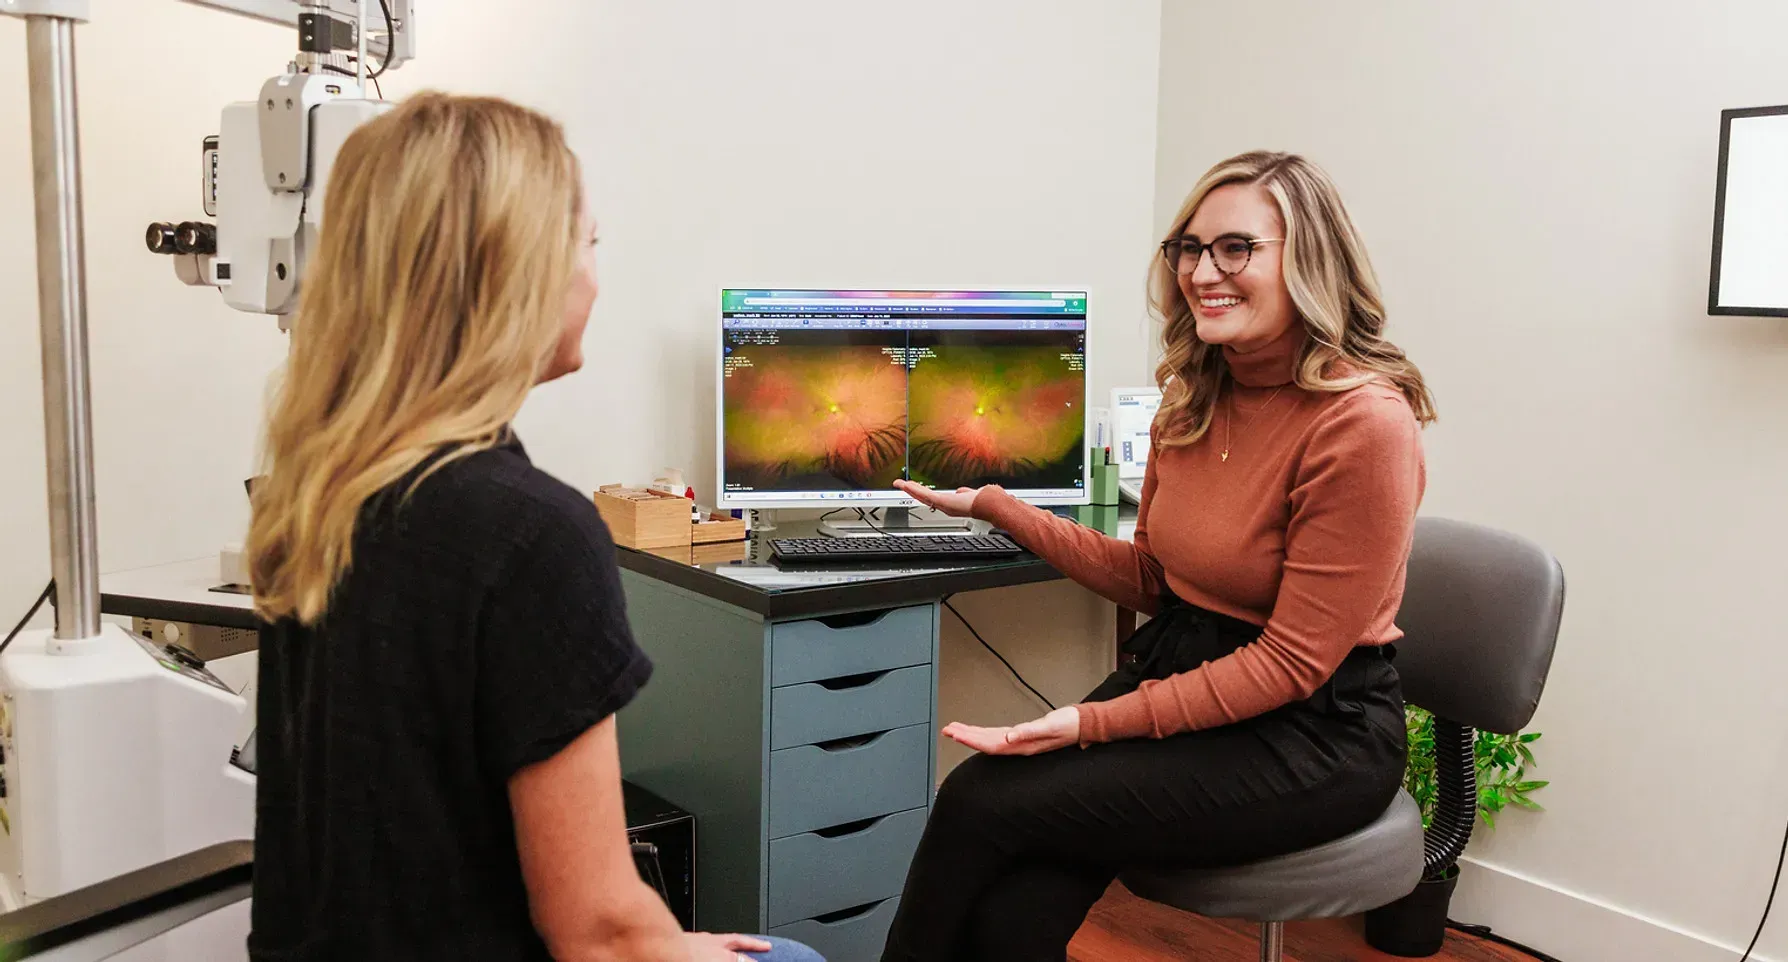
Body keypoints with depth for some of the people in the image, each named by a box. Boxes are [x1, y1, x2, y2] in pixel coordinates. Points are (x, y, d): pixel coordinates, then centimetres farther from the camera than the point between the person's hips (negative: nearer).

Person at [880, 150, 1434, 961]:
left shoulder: (1365, 422, -18)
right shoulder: (1193, 399, 5)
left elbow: (1291, 662, -17)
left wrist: (1097, 723, -20)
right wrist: (996, 507, 9)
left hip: (1312, 732, -6)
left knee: (983, 801, -18)